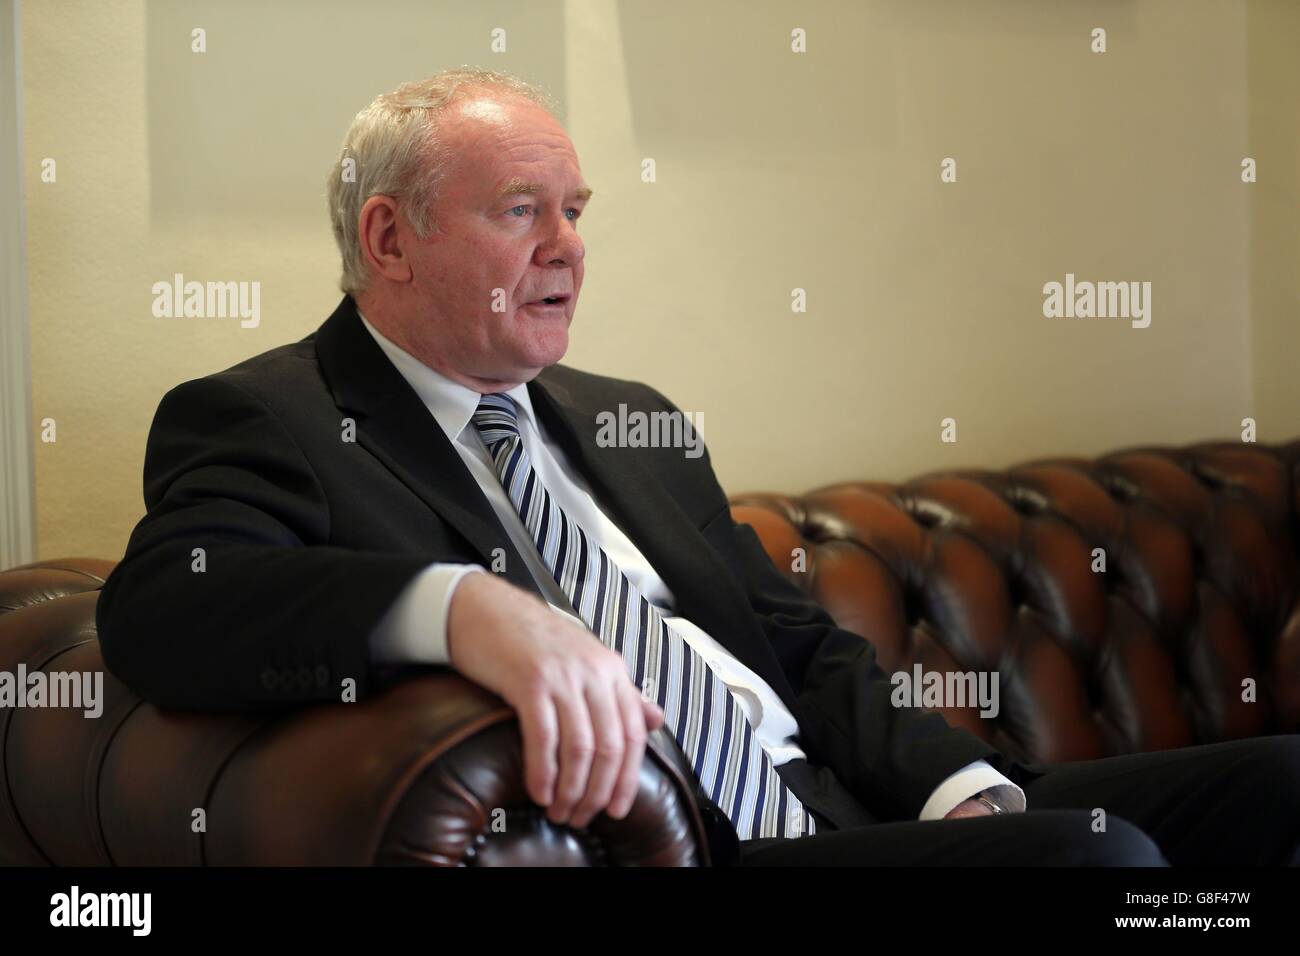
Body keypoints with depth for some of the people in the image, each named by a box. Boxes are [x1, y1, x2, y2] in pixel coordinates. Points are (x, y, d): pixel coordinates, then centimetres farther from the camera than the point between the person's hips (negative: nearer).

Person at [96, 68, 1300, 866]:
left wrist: (964, 788, 2)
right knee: (1091, 851, -29)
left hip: (850, 802, 8)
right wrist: (464, 605, -35)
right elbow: (162, 607, -19)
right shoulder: (262, 420, 1)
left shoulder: (633, 420, 23)